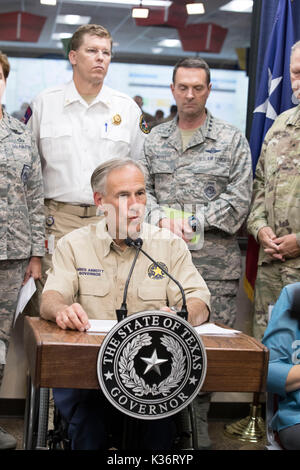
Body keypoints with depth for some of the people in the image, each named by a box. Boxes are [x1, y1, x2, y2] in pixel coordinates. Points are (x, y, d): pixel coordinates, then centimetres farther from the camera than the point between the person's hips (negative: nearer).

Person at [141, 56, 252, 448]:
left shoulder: (232, 140, 4)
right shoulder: (155, 140, 14)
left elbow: (239, 199, -3)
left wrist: (193, 219, -12)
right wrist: (162, 218, -10)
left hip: (215, 259, -2)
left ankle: (197, 423, 13)